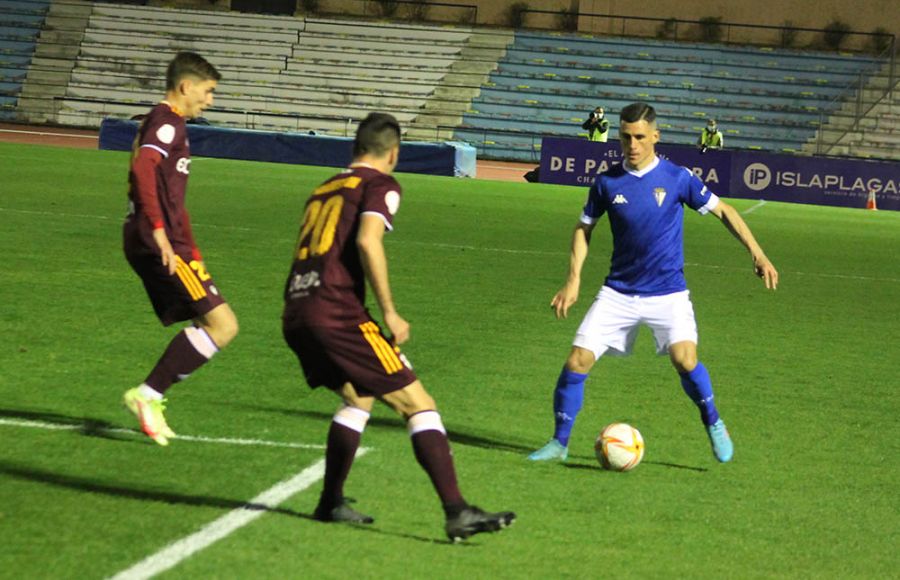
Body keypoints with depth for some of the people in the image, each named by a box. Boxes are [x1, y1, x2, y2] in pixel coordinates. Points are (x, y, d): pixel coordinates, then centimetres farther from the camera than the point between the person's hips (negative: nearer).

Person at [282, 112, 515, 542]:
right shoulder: (380, 185, 3)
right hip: (337, 310, -8)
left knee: (357, 397, 29)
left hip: (294, 314, 8)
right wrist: (389, 313, -10)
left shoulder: (323, 191, 25)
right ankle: (457, 512, -14)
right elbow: (367, 240, -14)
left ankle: (331, 503, 29)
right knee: (419, 405, -4)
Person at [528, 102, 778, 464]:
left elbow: (721, 210, 3)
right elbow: (584, 228, 12)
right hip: (618, 293, 2)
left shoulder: (677, 178, -6)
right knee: (577, 361, -8)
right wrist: (574, 279, 1)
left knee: (684, 358, -25)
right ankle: (559, 443, 8)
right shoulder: (607, 182, -1)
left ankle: (713, 424, 1)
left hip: (667, 293, -2)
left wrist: (757, 253, -5)